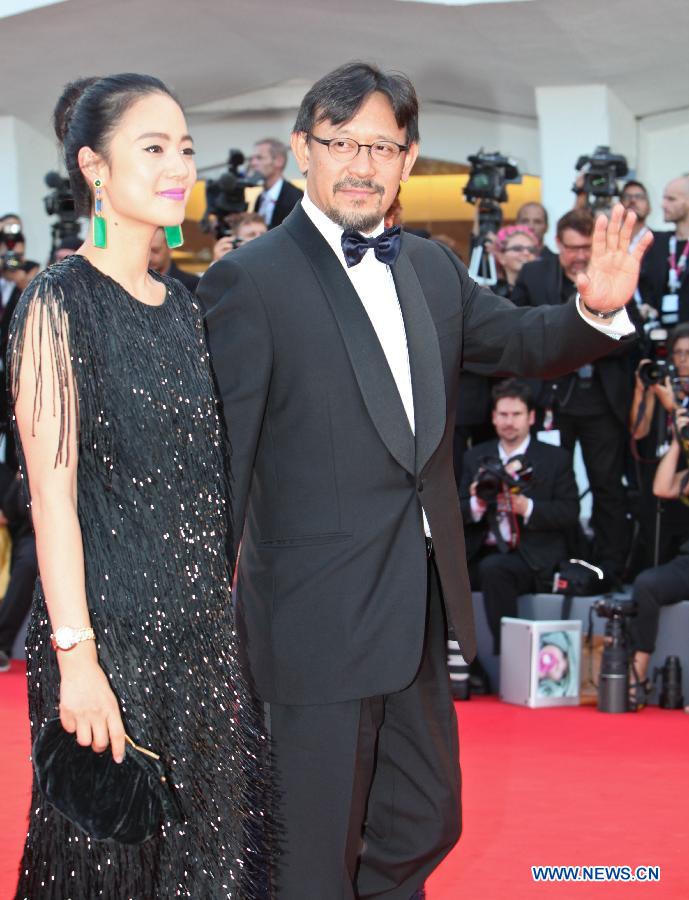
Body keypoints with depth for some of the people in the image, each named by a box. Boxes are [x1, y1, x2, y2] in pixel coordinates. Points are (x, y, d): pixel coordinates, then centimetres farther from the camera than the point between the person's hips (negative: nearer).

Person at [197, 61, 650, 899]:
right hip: (318, 620, -7)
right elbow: (221, 453, -14)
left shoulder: (432, 267, 8)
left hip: (418, 609, 7)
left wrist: (597, 310, -5)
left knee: (427, 823, 21)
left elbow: (515, 340, 17)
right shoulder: (248, 281, -13)